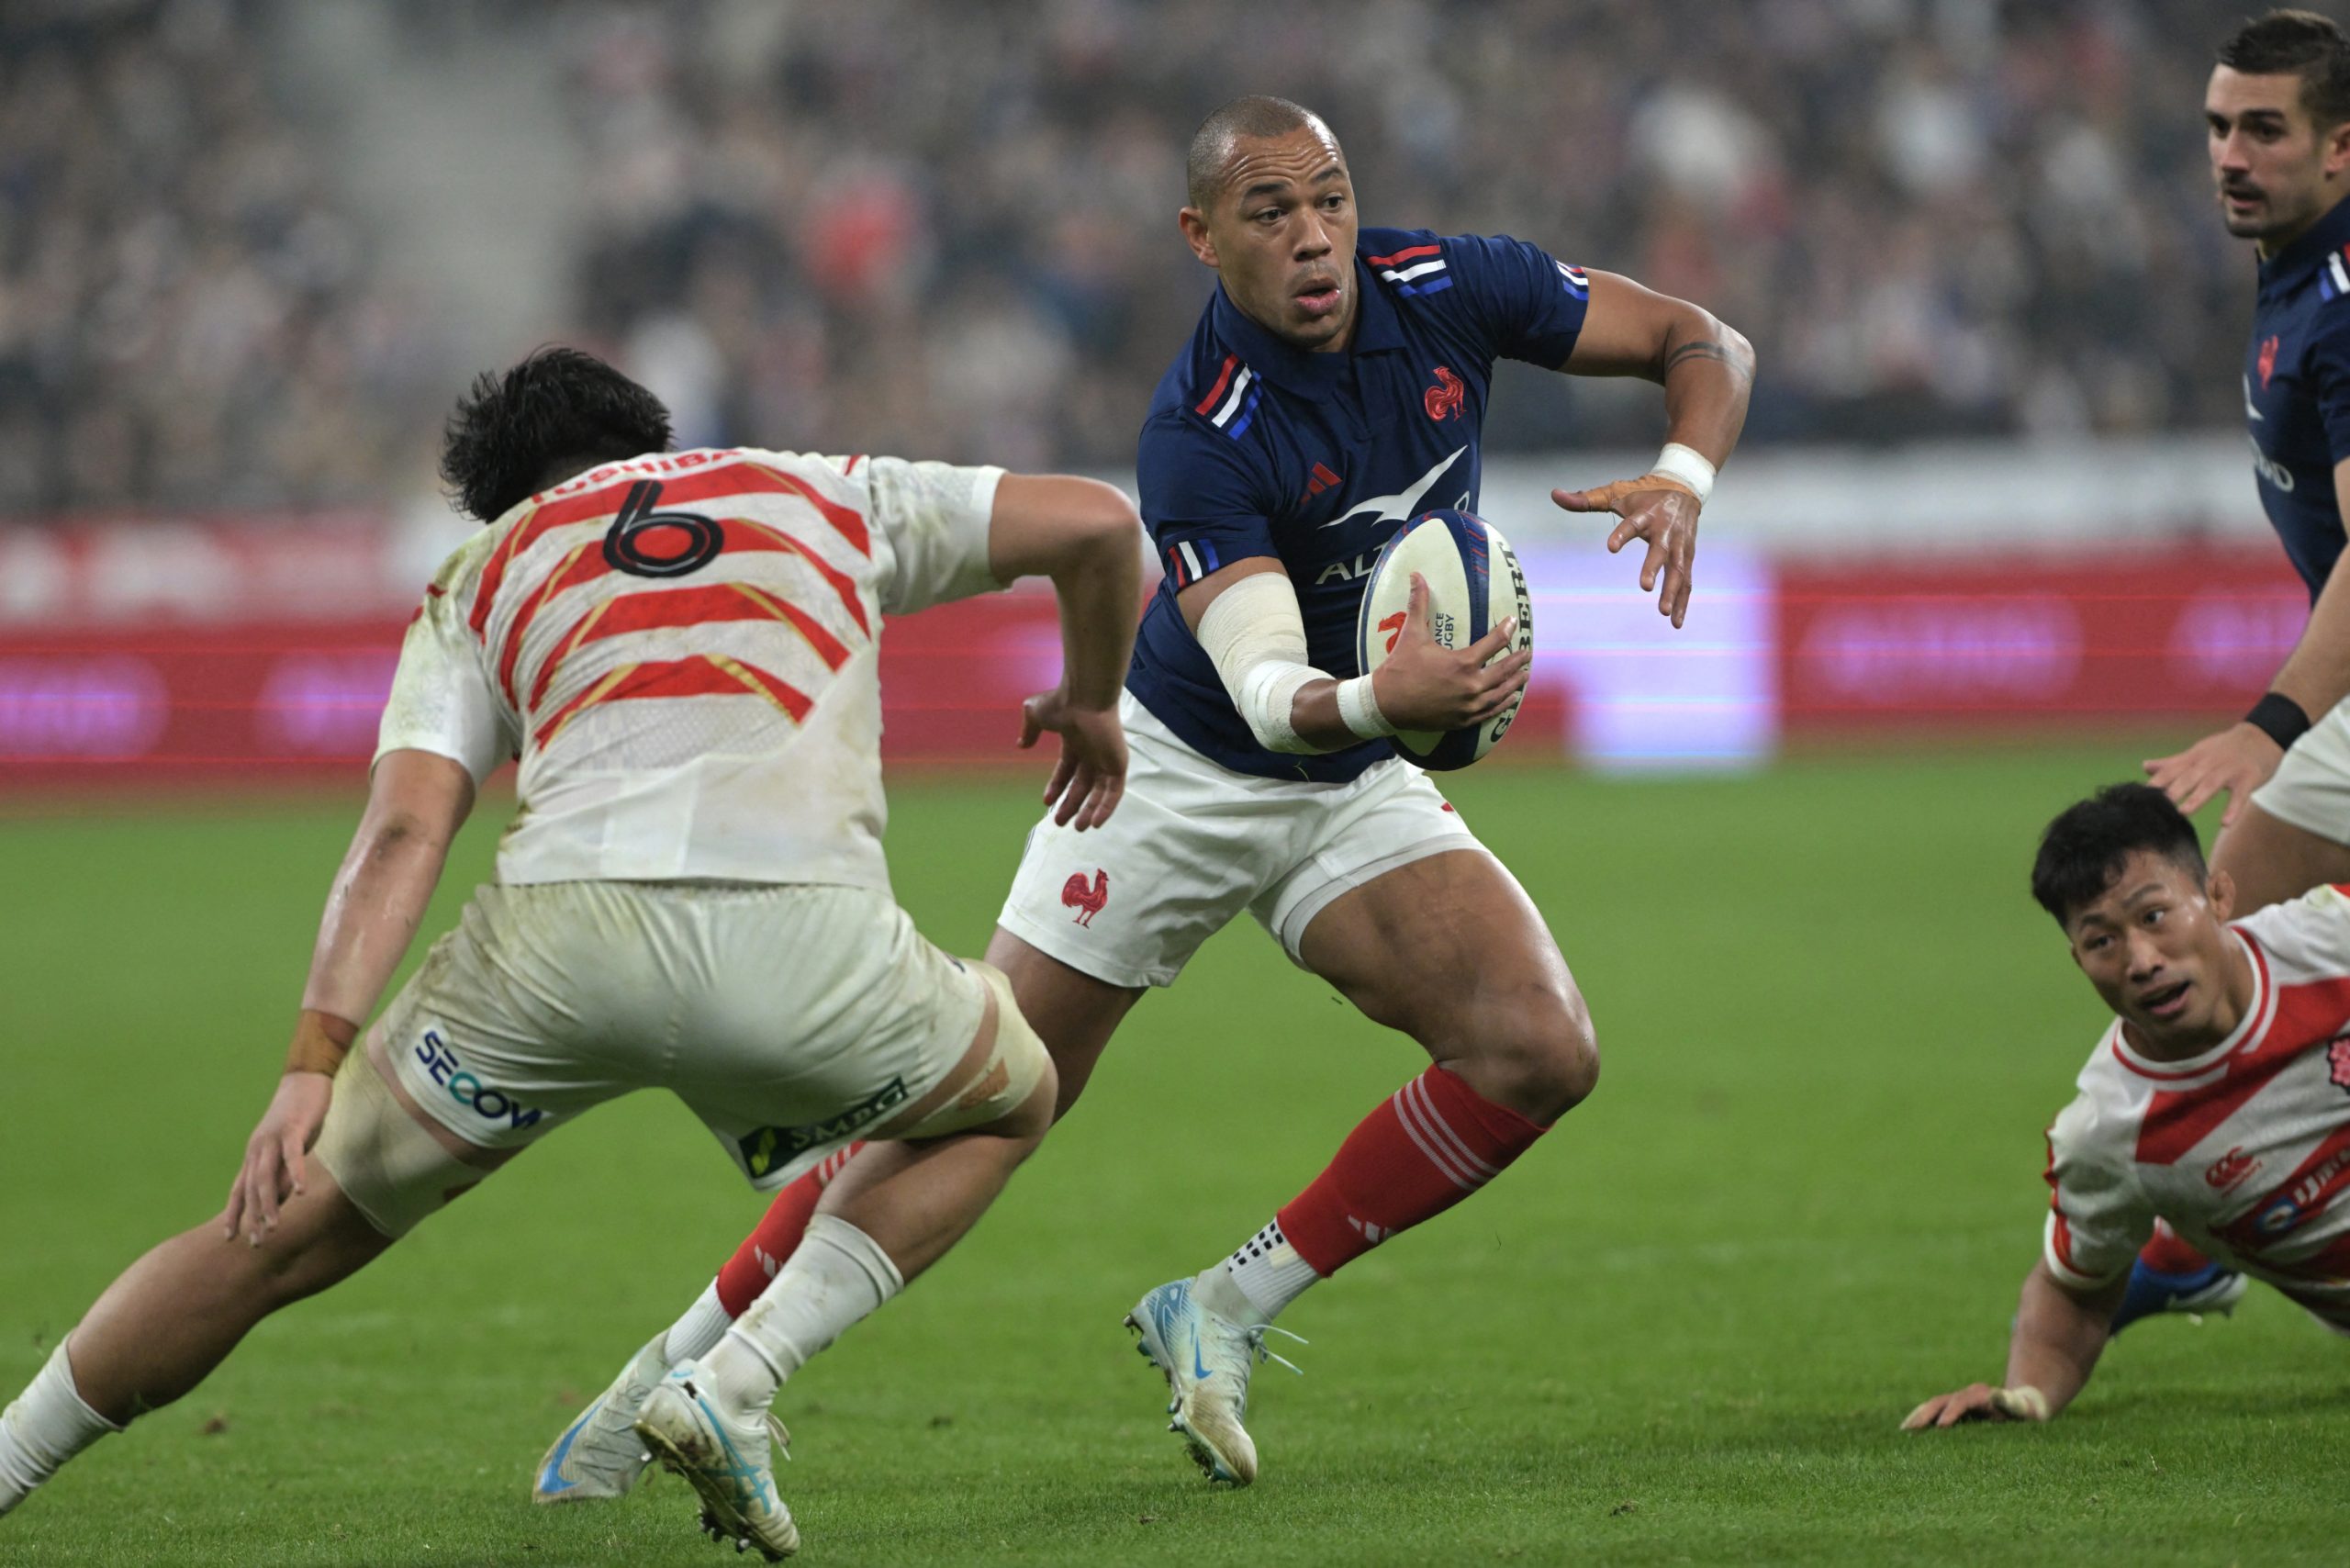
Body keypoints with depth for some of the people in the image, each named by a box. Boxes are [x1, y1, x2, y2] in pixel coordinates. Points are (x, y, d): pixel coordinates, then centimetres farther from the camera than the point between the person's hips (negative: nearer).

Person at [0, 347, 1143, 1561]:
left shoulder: (477, 578, 27)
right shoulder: (824, 497, 31)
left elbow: (402, 830, 9)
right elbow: (1096, 522, 27)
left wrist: (313, 1062, 0)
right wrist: (1090, 705, 45)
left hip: (560, 928, 1)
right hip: (803, 935, -1)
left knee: (290, 1228, 17)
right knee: (1010, 1101, 30)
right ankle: (736, 1383, 14)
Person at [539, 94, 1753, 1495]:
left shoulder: (1445, 289, -13)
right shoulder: (1199, 441, -28)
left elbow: (1706, 344, -4)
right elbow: (1268, 693, -36)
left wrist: (1681, 478, -25)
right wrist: (1380, 699, -58)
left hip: (1358, 794, 5)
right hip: (1179, 772, -4)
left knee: (1541, 1052, -18)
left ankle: (1227, 1312, -5)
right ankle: (678, 1371, 7)